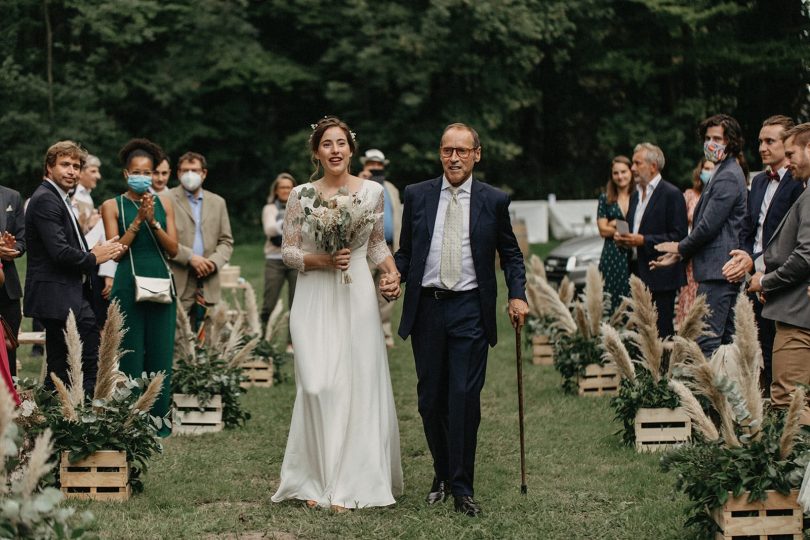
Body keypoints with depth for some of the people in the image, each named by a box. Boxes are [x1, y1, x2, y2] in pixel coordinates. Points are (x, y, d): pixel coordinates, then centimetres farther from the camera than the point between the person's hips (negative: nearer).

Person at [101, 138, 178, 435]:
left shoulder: (163, 205, 11)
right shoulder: (113, 206, 3)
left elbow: (173, 249, 4)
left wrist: (153, 221, -9)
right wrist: (138, 220, -12)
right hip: (128, 285, -3)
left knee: (160, 351, 2)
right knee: (130, 352, -2)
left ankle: (158, 419, 10)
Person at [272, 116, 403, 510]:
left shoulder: (372, 191, 4)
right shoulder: (301, 195, 1)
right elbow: (287, 251, 4)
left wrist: (392, 272, -3)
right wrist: (322, 261, -13)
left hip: (357, 297, 1)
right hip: (314, 300, -1)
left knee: (359, 385, -1)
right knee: (317, 387, -6)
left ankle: (352, 482, 6)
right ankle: (317, 480, 5)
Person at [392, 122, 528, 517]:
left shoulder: (494, 201, 4)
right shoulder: (417, 195, 7)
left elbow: (511, 254, 12)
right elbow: (405, 251, 11)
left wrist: (518, 294, -3)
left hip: (470, 310, -2)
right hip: (426, 306, 2)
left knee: (465, 397, -8)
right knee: (430, 398, 7)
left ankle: (462, 487, -1)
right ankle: (442, 474, 24)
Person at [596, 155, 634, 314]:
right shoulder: (605, 198, 11)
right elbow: (603, 230, 2)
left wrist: (617, 225, -5)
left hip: (634, 259, -1)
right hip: (611, 258, 1)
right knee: (611, 305, -4)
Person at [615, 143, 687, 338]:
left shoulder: (672, 194, -7)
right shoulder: (635, 196, 19)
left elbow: (679, 236, -13)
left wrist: (643, 241, -17)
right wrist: (623, 239, 7)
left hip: (661, 277, -8)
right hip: (638, 275, 8)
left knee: (662, 331, -7)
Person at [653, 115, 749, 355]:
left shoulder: (728, 177, -14)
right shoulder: (724, 173, 20)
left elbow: (709, 226, -17)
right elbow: (707, 224, 24)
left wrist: (680, 247, -1)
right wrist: (679, 254, 18)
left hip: (717, 270, -11)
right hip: (723, 270, 11)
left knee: (707, 341, -13)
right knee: (725, 338, 12)